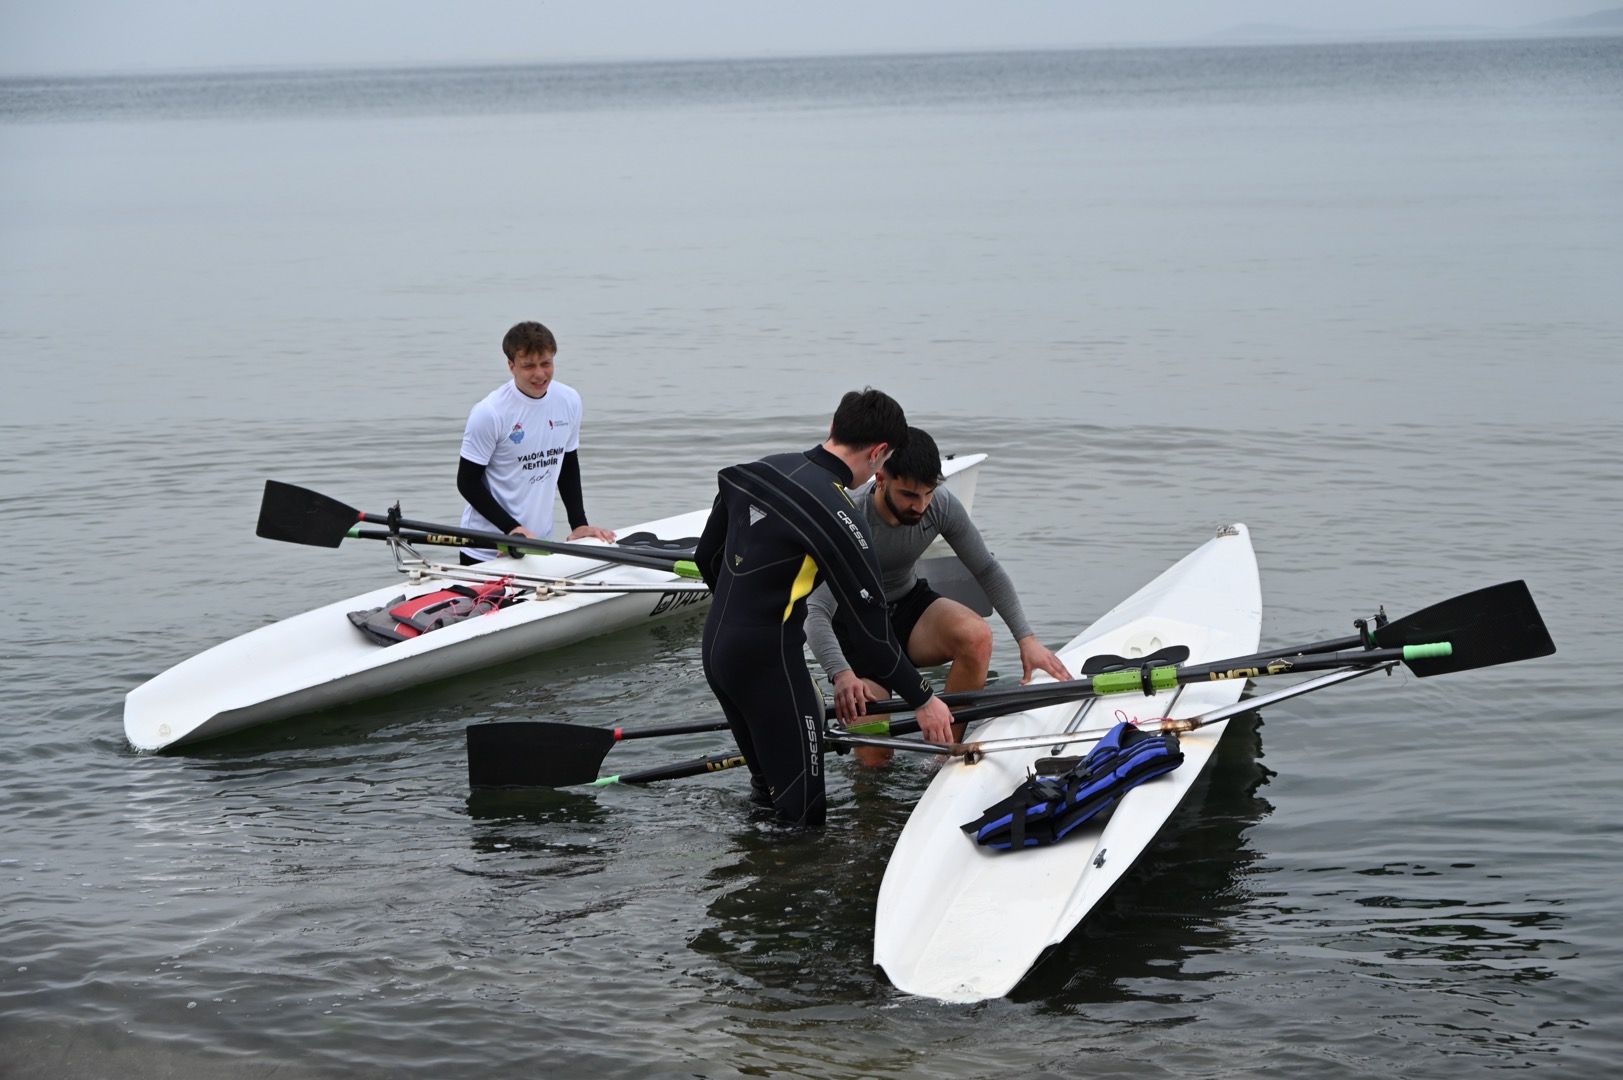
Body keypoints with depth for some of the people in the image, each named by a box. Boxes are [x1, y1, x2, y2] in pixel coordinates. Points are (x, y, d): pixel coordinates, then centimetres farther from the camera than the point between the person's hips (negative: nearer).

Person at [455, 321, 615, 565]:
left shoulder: (570, 401, 1)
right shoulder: (489, 413, -16)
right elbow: (468, 482, -12)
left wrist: (579, 524, 6)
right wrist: (512, 529, -19)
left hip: (540, 543, 5)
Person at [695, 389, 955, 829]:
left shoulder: (763, 470, 4)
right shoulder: (838, 516, -18)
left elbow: (706, 557, 16)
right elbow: (870, 630, -14)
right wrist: (922, 699, -2)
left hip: (716, 648, 9)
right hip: (768, 661, -9)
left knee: (772, 787, 22)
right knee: (804, 814, 0)